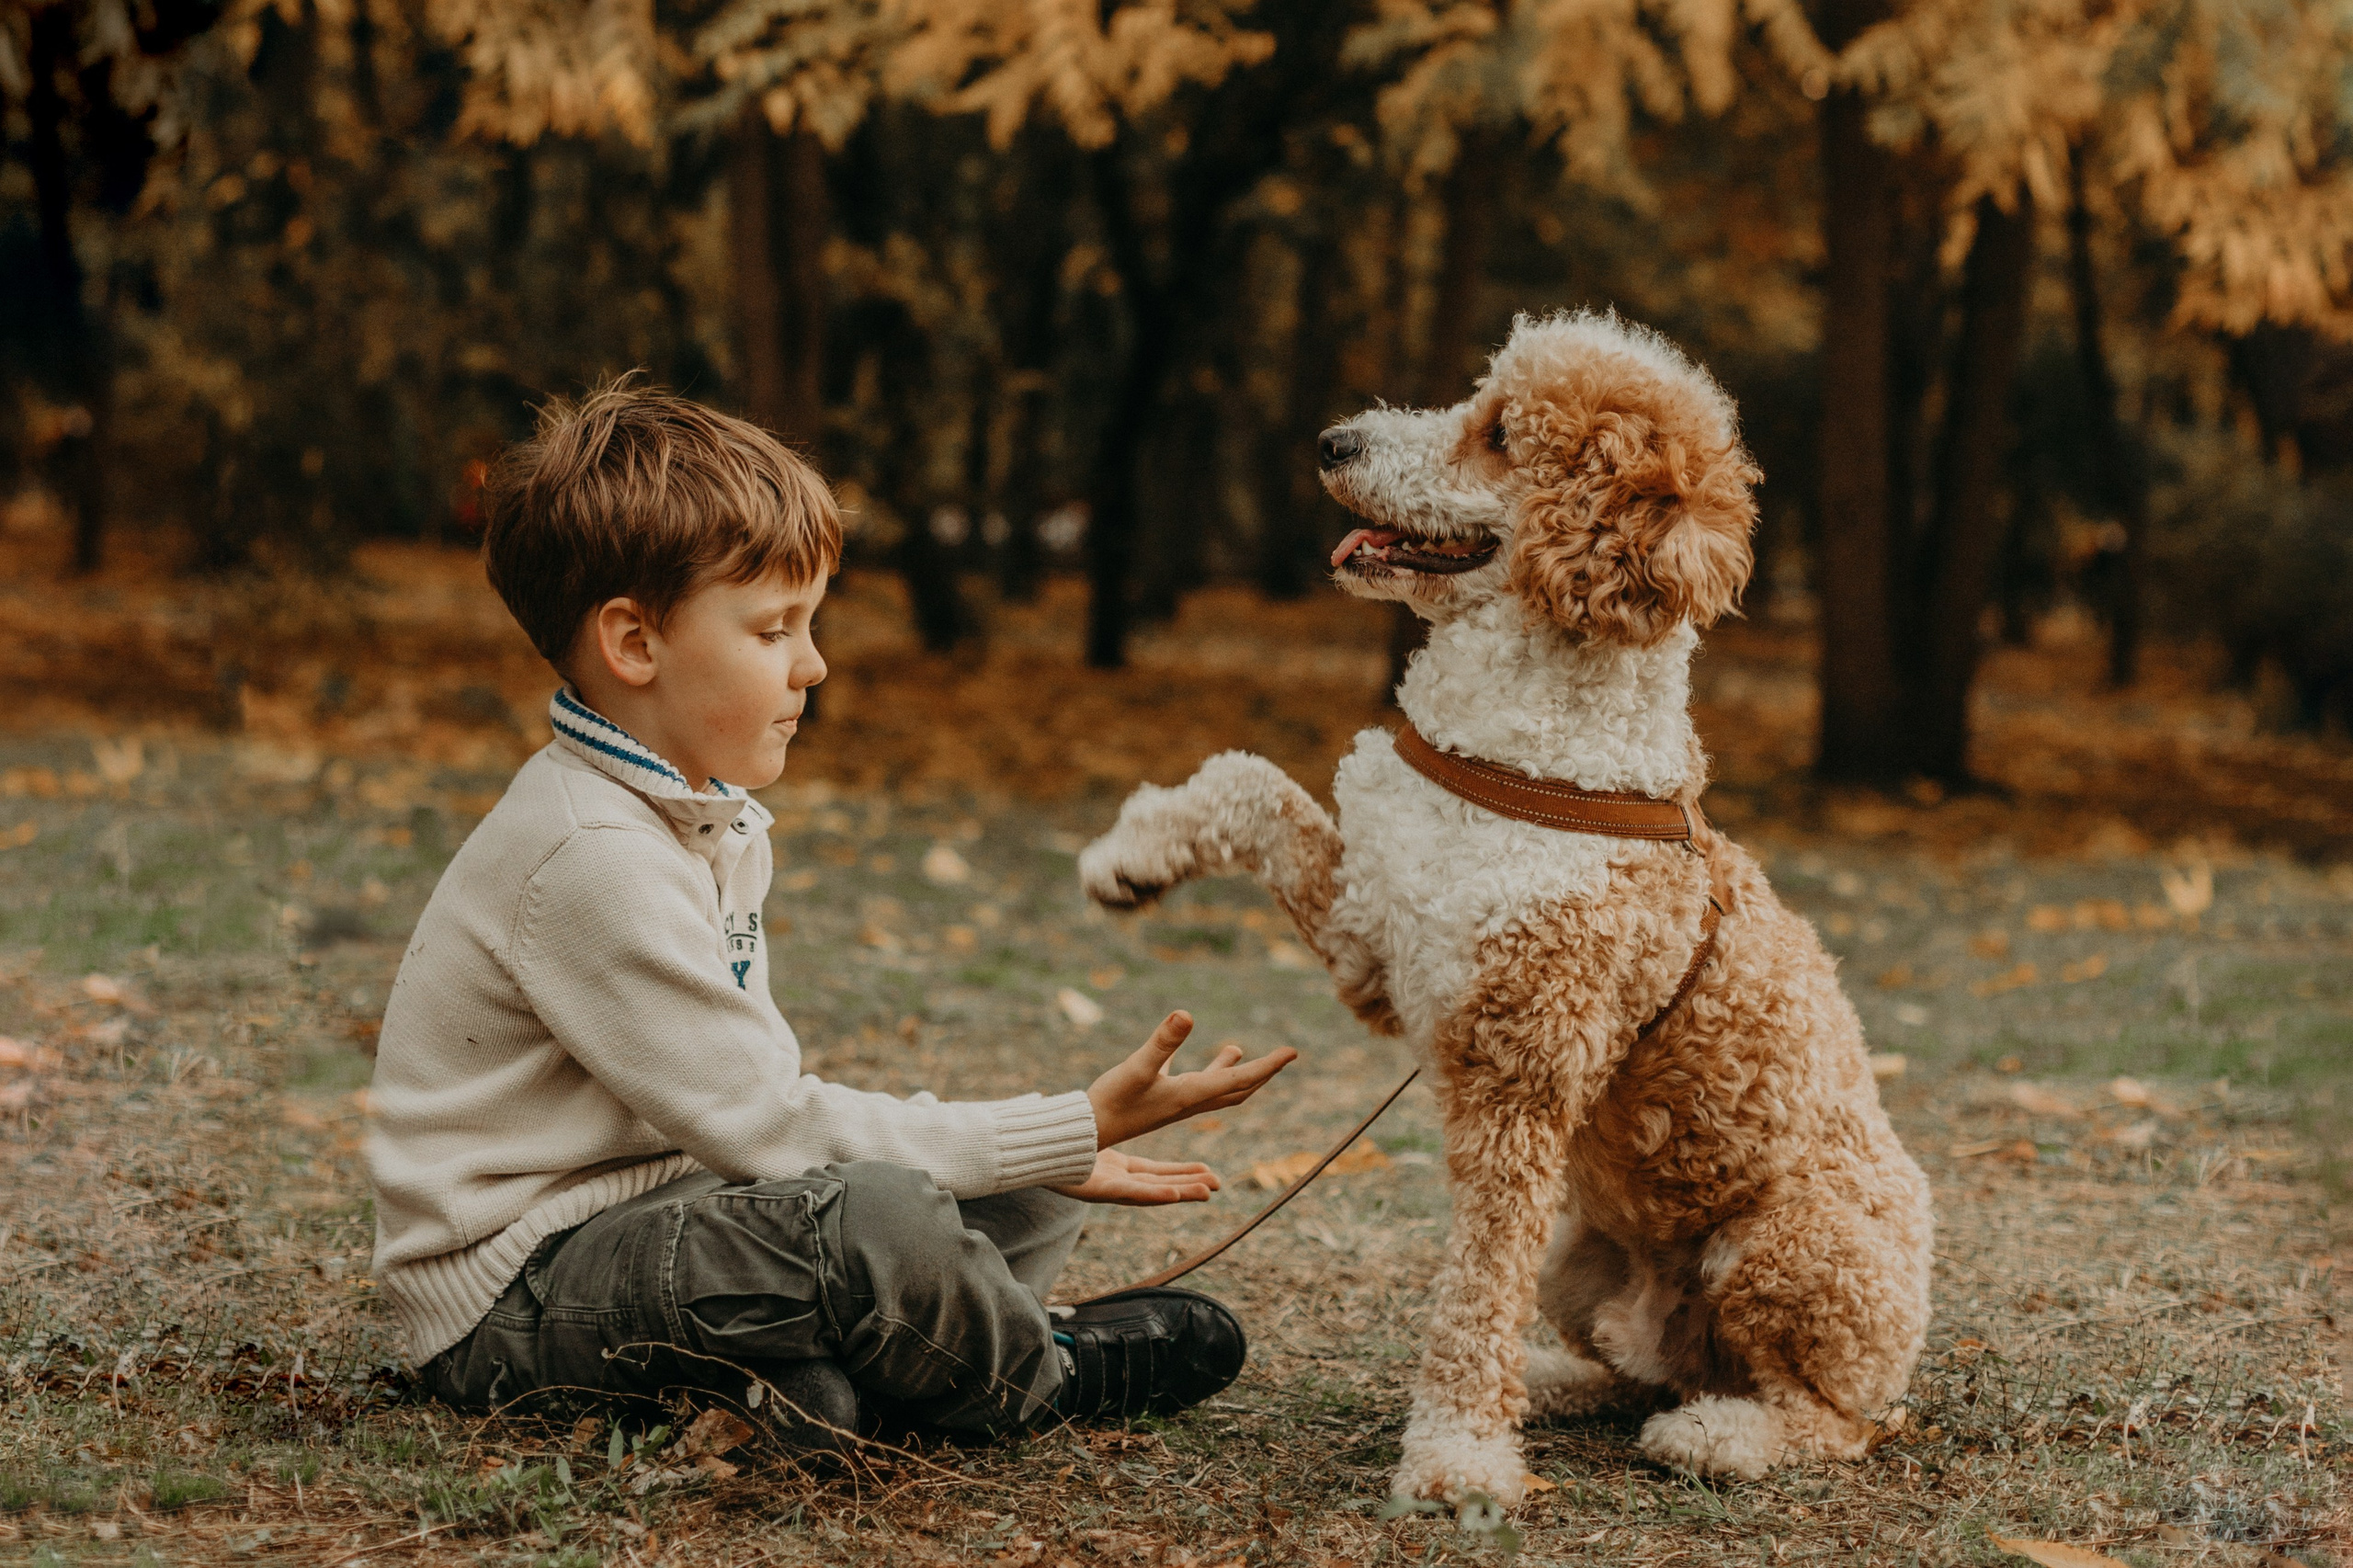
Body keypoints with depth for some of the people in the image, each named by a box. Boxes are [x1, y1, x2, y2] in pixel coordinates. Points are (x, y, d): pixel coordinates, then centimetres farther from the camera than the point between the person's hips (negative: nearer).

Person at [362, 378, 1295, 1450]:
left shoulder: (718, 824, 11)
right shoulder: (592, 859, -22)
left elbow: (746, 1105, 9)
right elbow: (770, 1126, -22)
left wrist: (1062, 1152, -1)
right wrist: (1074, 1133, -17)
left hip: (654, 1211, 10)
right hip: (512, 1298, -10)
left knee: (1039, 1192, 11)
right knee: (877, 1214, -34)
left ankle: (798, 1365, -12)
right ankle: (1034, 1379, -3)